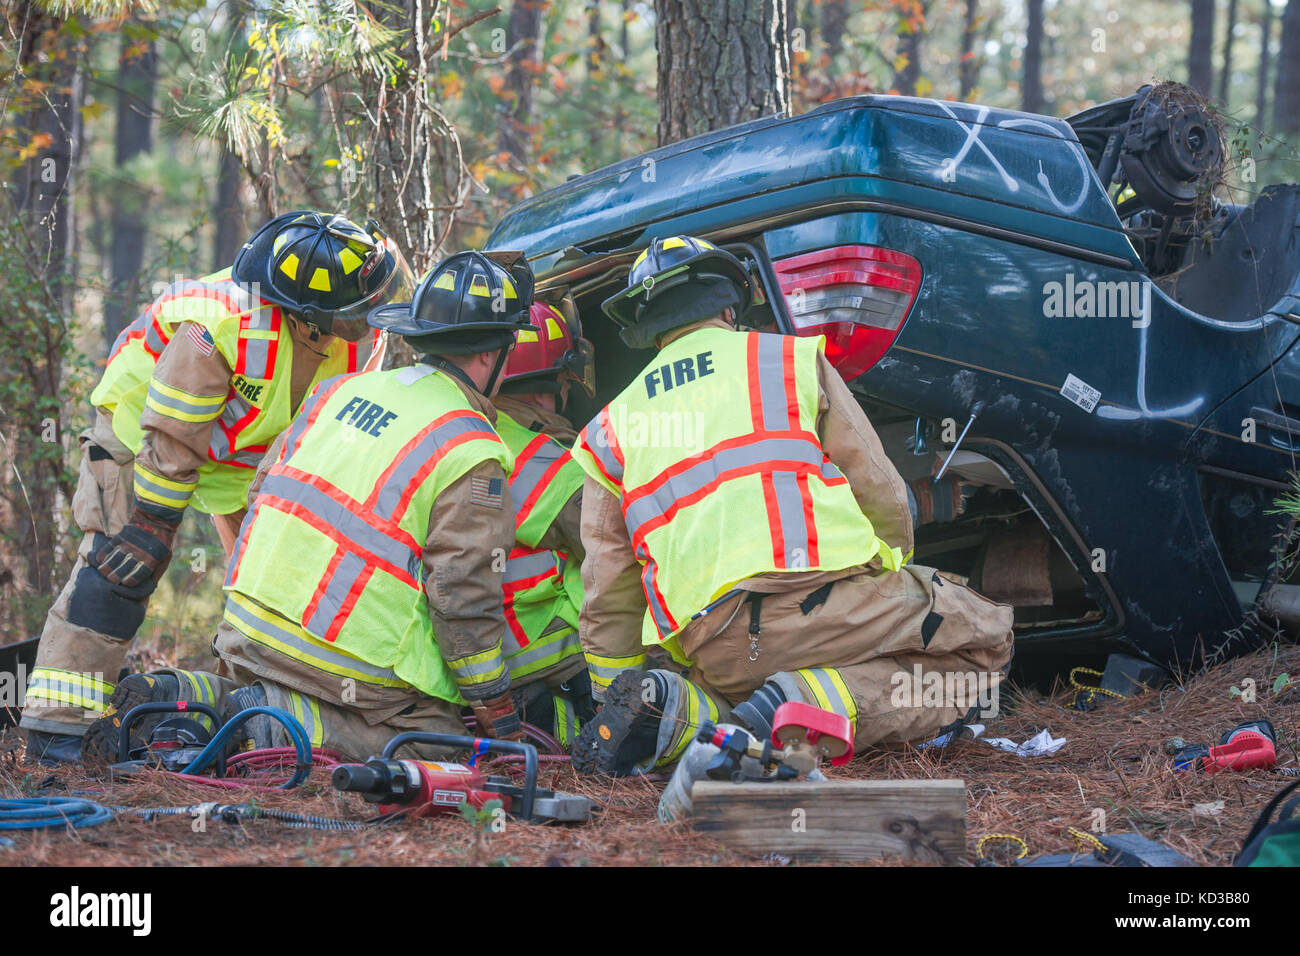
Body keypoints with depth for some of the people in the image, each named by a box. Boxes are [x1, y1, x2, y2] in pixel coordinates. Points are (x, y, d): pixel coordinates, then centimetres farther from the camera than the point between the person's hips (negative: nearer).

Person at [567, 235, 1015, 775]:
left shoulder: (613, 428, 22)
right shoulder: (794, 359, 15)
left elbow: (608, 595, 20)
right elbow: (879, 490, 14)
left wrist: (611, 697, 29)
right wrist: (894, 571, 32)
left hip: (711, 647, 4)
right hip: (824, 598, -4)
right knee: (985, 645, 13)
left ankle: (679, 708, -4)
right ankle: (811, 702, -11)